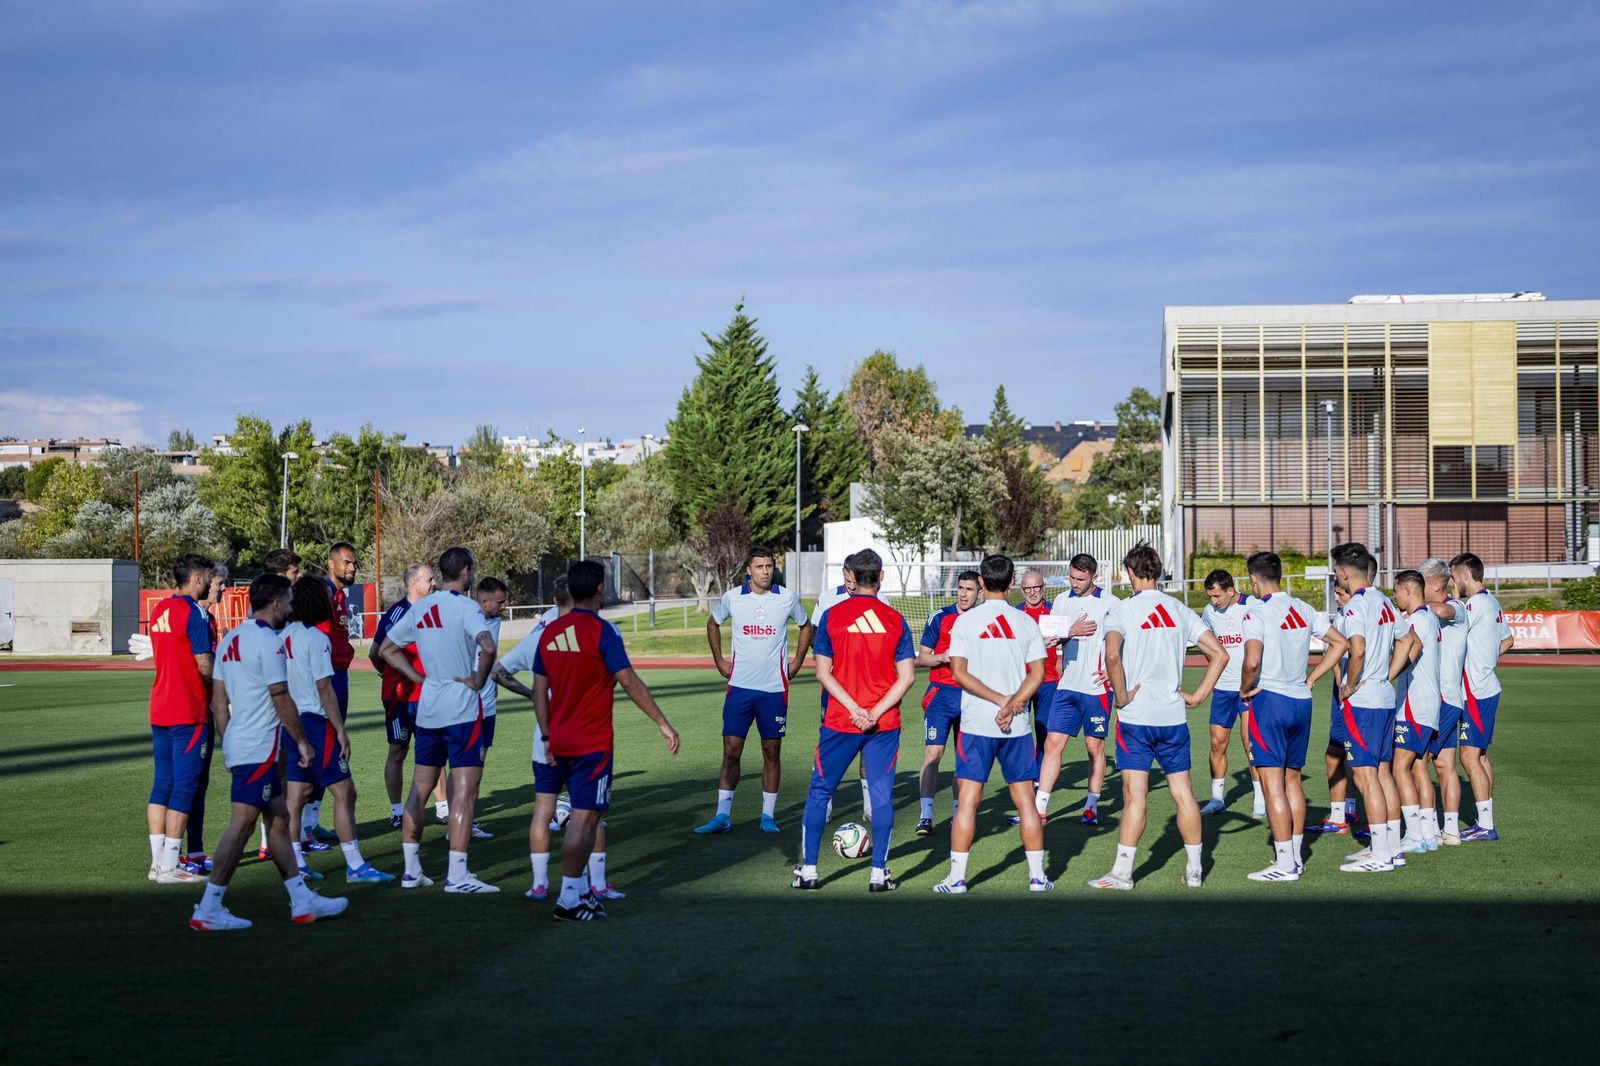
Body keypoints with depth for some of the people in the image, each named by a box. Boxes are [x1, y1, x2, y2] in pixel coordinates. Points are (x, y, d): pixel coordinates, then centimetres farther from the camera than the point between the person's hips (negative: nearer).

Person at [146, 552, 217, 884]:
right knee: (185, 786, -4)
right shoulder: (194, 613, -13)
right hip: (189, 713, -8)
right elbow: (205, 666, -17)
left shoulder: (159, 610, 13)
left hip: (159, 709, 8)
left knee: (162, 783, 11)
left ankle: (158, 862, 12)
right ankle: (169, 867, -4)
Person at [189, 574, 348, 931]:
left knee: (279, 820, 14)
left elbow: (218, 700, 16)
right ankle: (208, 909, -5)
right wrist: (301, 740, -4)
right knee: (240, 826, -7)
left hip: (238, 744, 10)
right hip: (258, 750, -10)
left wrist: (227, 745, 21)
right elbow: (281, 700, -15)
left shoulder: (231, 639, 13)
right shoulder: (268, 641, -15)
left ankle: (302, 901, 19)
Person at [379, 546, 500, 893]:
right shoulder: (465, 607, -12)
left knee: (420, 788, 14)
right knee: (464, 791, -5)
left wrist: (420, 679, 13)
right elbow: (487, 647, -29)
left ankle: (411, 870, 17)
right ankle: (457, 875, -8)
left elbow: (386, 649, 18)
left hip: (427, 708, 7)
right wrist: (479, 679, -12)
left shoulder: (420, 608, 9)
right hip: (462, 710, -7)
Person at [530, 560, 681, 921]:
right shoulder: (601, 631, -12)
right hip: (593, 743, -7)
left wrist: (548, 736, 16)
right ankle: (569, 899, -3)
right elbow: (629, 682, -18)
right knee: (584, 819, -3)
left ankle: (583, 890, 18)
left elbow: (539, 690, 10)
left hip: (559, 740, 7)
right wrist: (663, 723, -14)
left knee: (583, 817, 16)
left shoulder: (550, 632, 7)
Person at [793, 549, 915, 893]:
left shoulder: (832, 616, -2)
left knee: (819, 791, 10)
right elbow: (906, 676, -4)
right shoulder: (895, 619, 1)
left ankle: (808, 871, 10)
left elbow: (823, 673, -6)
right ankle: (879, 874, 4)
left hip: (839, 722, -1)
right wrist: (876, 712, -9)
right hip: (885, 724, 1)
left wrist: (853, 708, -10)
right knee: (881, 795, 6)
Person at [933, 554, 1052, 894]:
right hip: (1018, 727, 2)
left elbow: (959, 672, -8)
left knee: (968, 800, 0)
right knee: (1025, 799, 9)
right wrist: (1011, 704, -11)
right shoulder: (1026, 622, 3)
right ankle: (1037, 876, 12)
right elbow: (1037, 674, -3)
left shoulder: (965, 621, -2)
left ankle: (956, 878, 0)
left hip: (976, 725, -2)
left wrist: (1001, 700, -10)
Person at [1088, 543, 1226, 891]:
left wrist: (1122, 695, -12)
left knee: (1135, 795, -3)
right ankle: (1194, 869, 16)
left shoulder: (1122, 610, -6)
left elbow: (1112, 655, -24)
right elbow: (1219, 654, 8)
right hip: (1173, 716, 4)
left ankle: (1122, 872, -2)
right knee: (1183, 793, 9)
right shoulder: (1180, 610, 8)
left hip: (1135, 717, -4)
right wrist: (1198, 695, 9)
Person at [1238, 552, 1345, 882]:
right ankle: (1296, 857, 20)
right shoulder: (1303, 610, 10)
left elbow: (1252, 660, -25)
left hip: (1269, 698, -7)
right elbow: (1339, 642, 15)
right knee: (1293, 780, 16)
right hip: (1301, 701, 7)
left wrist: (1245, 689, -7)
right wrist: (1310, 680, 15)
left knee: (1272, 784, -4)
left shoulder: (1256, 613, -12)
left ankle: (1284, 864, -5)